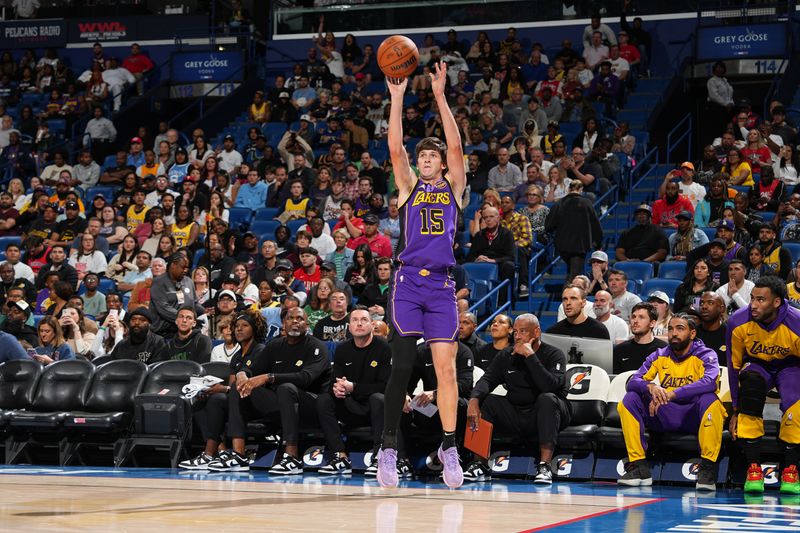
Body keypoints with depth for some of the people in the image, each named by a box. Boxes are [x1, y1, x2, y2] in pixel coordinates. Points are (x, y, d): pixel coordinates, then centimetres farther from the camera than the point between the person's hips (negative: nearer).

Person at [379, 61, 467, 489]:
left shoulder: (453, 187, 13)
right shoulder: (409, 187, 12)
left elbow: (455, 145, 1)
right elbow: (395, 147, -1)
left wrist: (440, 96, -5)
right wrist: (397, 97, -8)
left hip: (441, 285, 1)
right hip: (408, 282, -1)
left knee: (446, 367, -2)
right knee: (402, 365, -7)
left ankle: (449, 446, 3)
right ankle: (388, 447, -3)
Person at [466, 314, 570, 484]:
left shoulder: (554, 355, -6)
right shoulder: (506, 355, 9)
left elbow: (550, 385, -25)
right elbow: (487, 379, -5)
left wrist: (530, 355, -25)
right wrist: (474, 399, -26)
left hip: (544, 415, -4)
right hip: (515, 416, 4)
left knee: (547, 399, -35)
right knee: (484, 400, -15)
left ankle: (545, 466, -39)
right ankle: (480, 464, -19)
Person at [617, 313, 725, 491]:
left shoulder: (705, 355, -5)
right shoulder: (659, 356, 7)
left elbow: (710, 382, -27)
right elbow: (633, 382, -3)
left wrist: (670, 394, -35)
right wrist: (650, 387, -28)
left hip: (695, 416, -4)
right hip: (666, 417, 4)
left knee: (709, 399, -35)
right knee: (629, 399, -14)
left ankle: (708, 468, -31)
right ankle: (639, 468, -18)